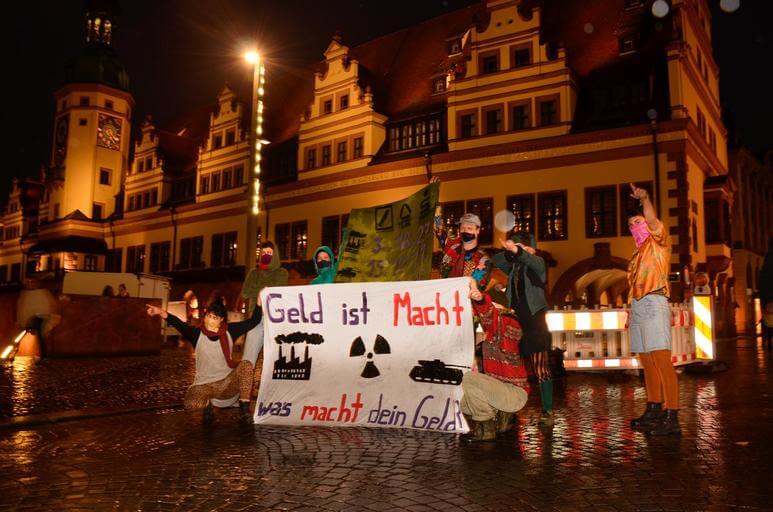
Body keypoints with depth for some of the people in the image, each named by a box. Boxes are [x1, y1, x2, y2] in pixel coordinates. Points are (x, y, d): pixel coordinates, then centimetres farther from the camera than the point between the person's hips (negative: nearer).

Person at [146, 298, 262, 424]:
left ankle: (244, 410, -16)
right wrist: (162, 313, -45)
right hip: (205, 385, -1)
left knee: (246, 364, -26)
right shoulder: (197, 334, -8)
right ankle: (207, 404, 9)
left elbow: (254, 321, -4)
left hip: (228, 383, 1)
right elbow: (179, 325, -27)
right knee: (190, 404, -30)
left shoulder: (229, 331, -2)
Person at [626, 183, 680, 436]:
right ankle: (654, 410, 18)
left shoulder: (658, 241, 5)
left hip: (653, 303, -8)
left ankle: (672, 417, -17)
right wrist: (630, 314, 15)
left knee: (661, 361, -15)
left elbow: (652, 220, -18)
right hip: (637, 306, 8)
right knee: (647, 362, 10)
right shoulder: (638, 253, 24)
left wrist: (644, 198, -33)